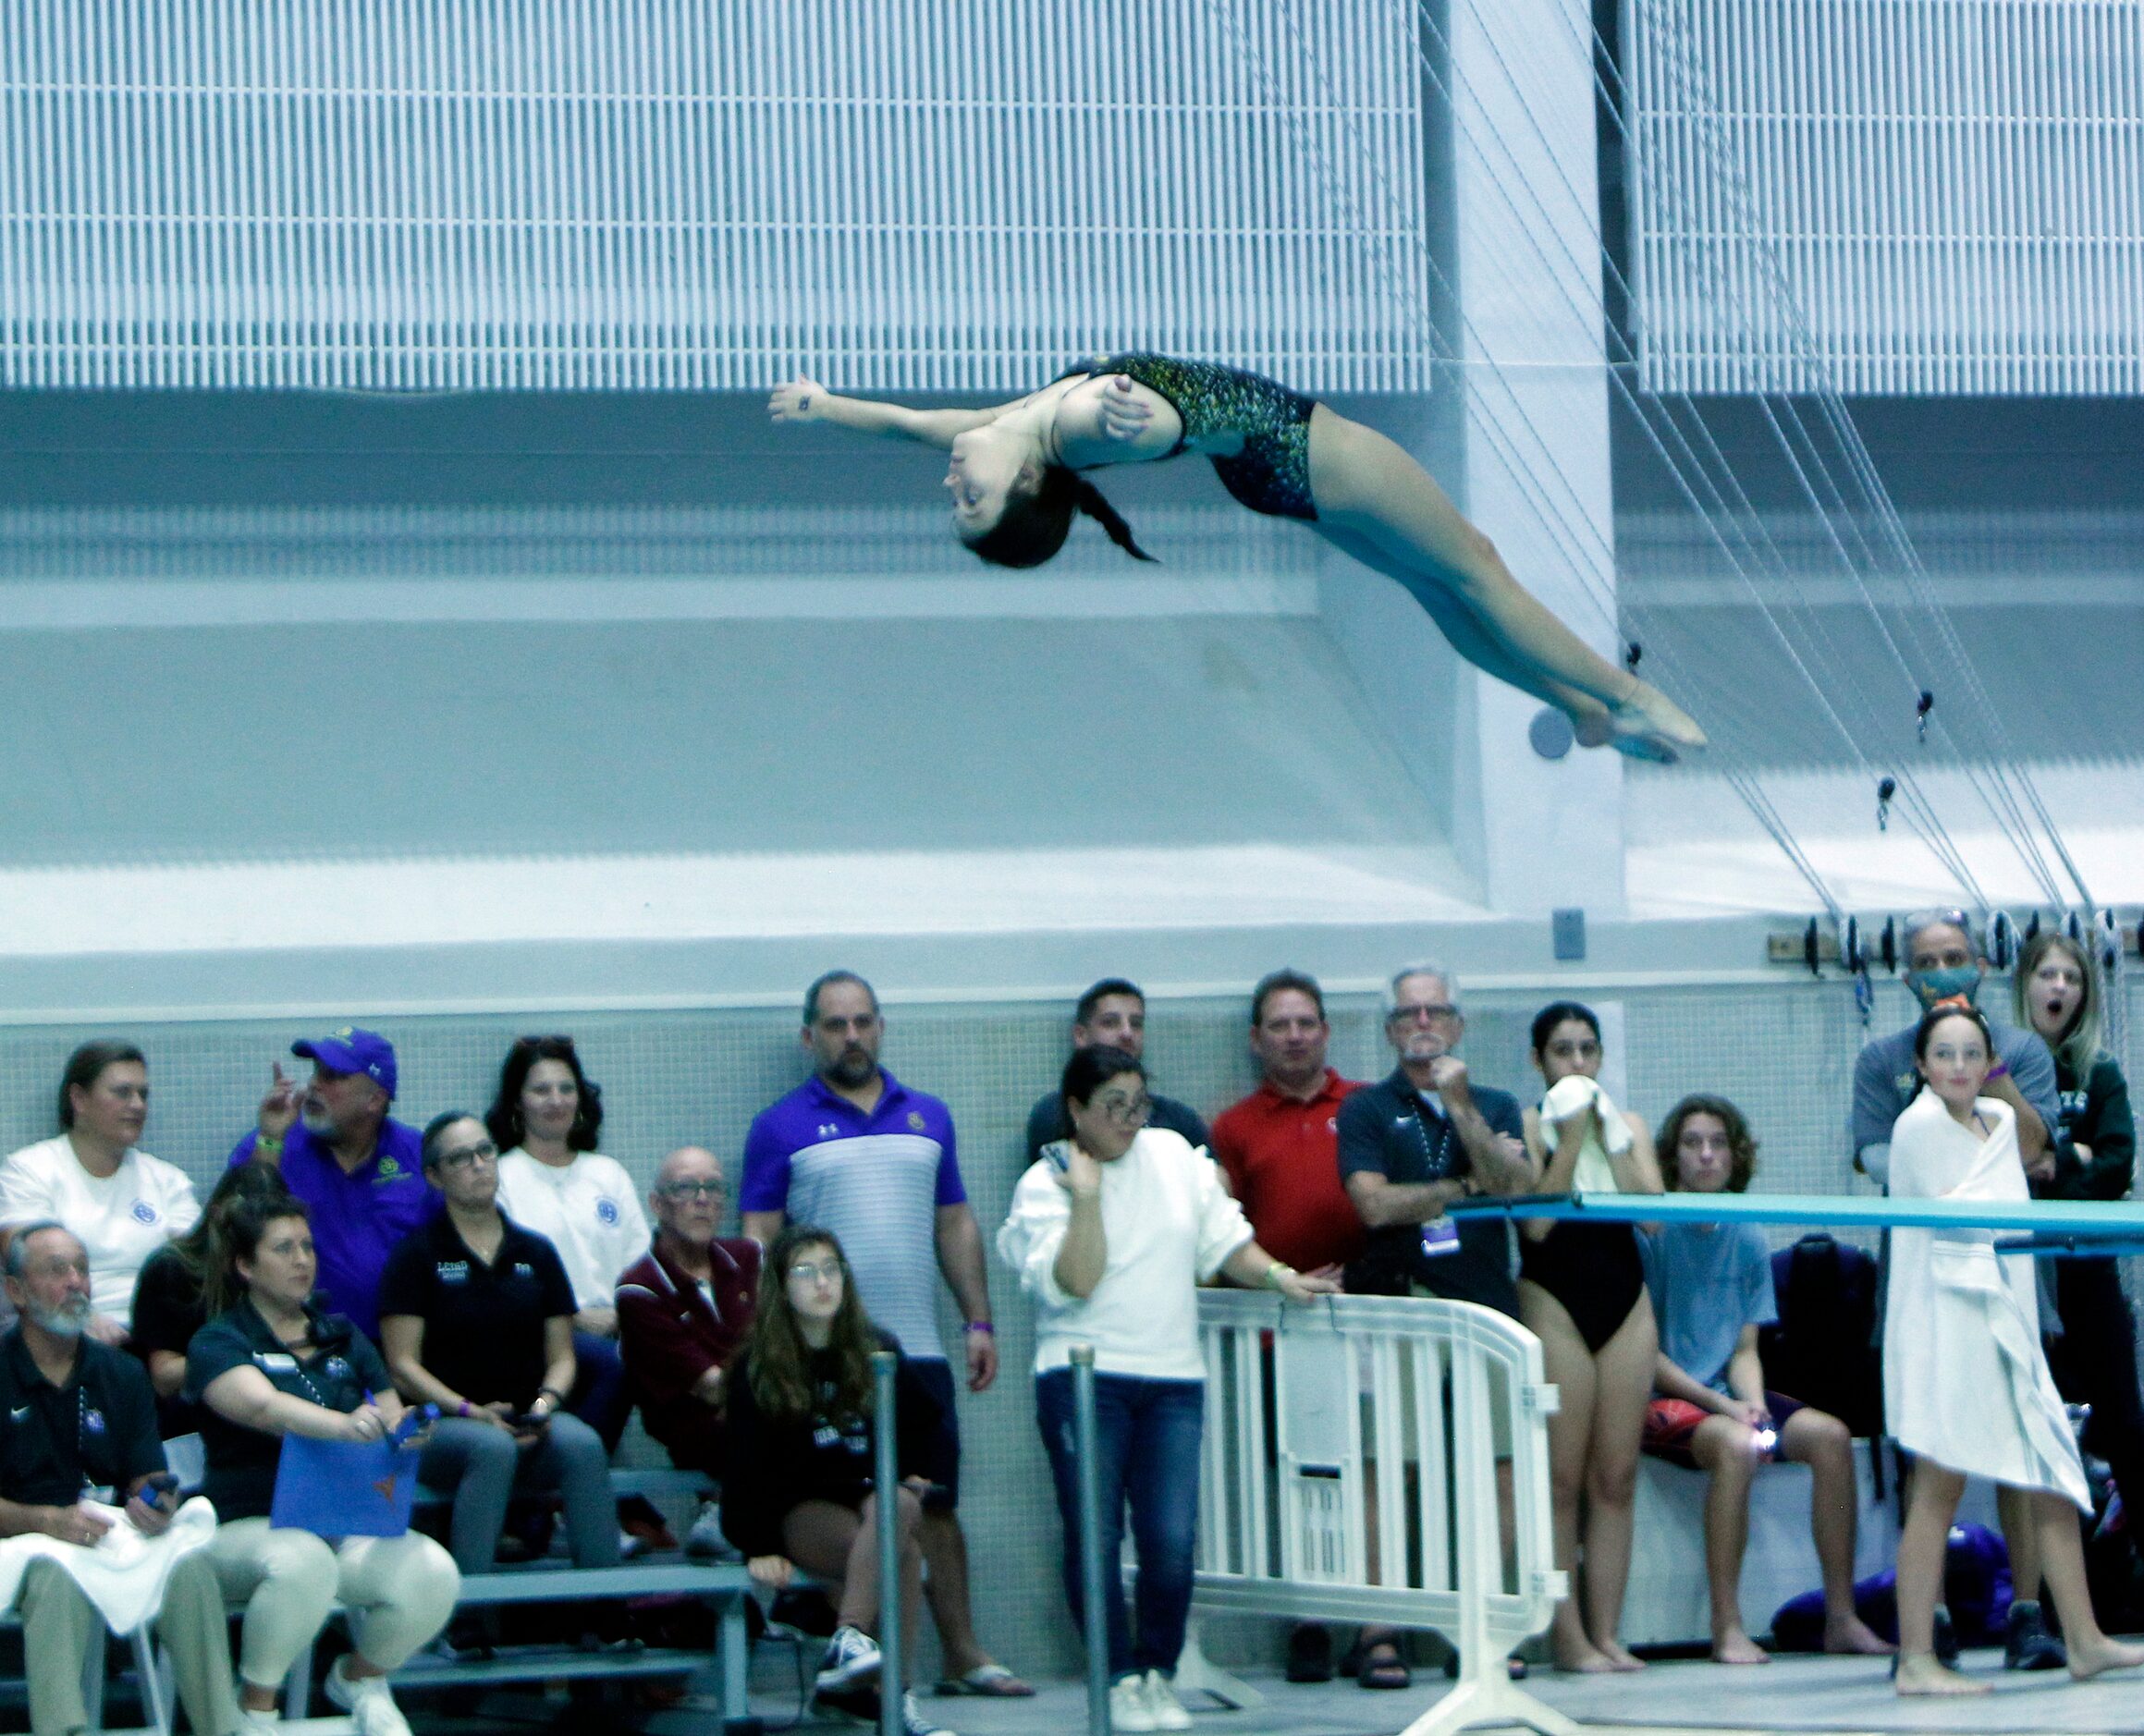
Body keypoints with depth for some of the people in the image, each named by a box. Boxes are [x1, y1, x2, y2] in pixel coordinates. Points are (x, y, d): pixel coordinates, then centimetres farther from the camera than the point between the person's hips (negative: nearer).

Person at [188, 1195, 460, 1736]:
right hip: (247, 1525, -5)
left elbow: (392, 1419, 13)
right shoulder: (220, 1343, -2)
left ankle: (360, 1678, 7)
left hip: (351, 1528, 5)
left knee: (433, 1573, -24)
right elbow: (263, 1407, -22)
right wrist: (341, 1424, -41)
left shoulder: (342, 1339, 18)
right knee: (303, 1560, -40)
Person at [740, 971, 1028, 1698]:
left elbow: (956, 1226, 17)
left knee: (936, 1502, 5)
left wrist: (979, 1321, 9)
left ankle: (962, 1653, 10)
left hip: (918, 1346, 3)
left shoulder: (927, 1118, 14)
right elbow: (758, 1239, -1)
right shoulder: (781, 1128, 2)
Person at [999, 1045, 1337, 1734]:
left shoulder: (1173, 1155, 12)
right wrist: (1087, 1194, -14)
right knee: (1094, 1538, -5)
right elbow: (1074, 1280, -12)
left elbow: (1223, 1239, 17)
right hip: (1085, 1378, -3)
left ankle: (1160, 1675, 9)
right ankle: (1121, 1680, 6)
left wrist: (1280, 1277, 5)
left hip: (1172, 1379, 3)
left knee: (1171, 1541, -7)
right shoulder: (1045, 1184, 0)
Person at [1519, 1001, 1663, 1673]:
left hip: (1626, 1299, 4)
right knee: (1561, 1478, -6)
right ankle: (1568, 1636, -5)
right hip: (1554, 1300, -4)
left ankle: (1607, 1633, 4)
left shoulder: (1630, 1127, 12)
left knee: (1617, 1477, 3)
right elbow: (1536, 1220, -14)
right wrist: (1572, 1136, -14)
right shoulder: (1526, 1127, -1)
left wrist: (1611, 1136, -8)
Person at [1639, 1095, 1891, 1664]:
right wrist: (1721, 1404, -17)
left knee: (1830, 1435, -16)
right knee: (1735, 1445, -35)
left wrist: (1753, 1405, -11)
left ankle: (1841, 1617, -14)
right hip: (1660, 1399, -6)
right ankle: (1726, 1629, -31)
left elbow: (1745, 1350, 10)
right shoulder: (1650, 1231, -7)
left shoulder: (1747, 1241, 11)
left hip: (1725, 1394, 6)